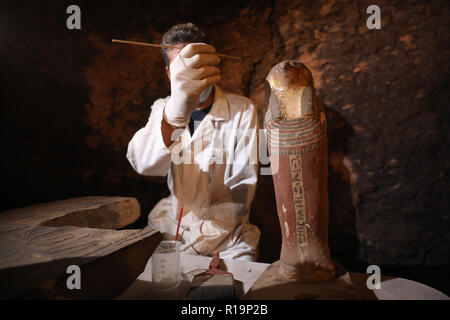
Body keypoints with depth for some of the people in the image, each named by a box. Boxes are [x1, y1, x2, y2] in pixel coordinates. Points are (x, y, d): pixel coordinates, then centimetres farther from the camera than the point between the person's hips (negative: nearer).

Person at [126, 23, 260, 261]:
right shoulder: (163, 108, 0)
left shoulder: (243, 110, -7)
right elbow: (142, 163, -22)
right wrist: (174, 113, -43)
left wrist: (206, 236, -14)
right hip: (173, 222, 3)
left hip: (226, 234, -2)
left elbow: (242, 185, -8)